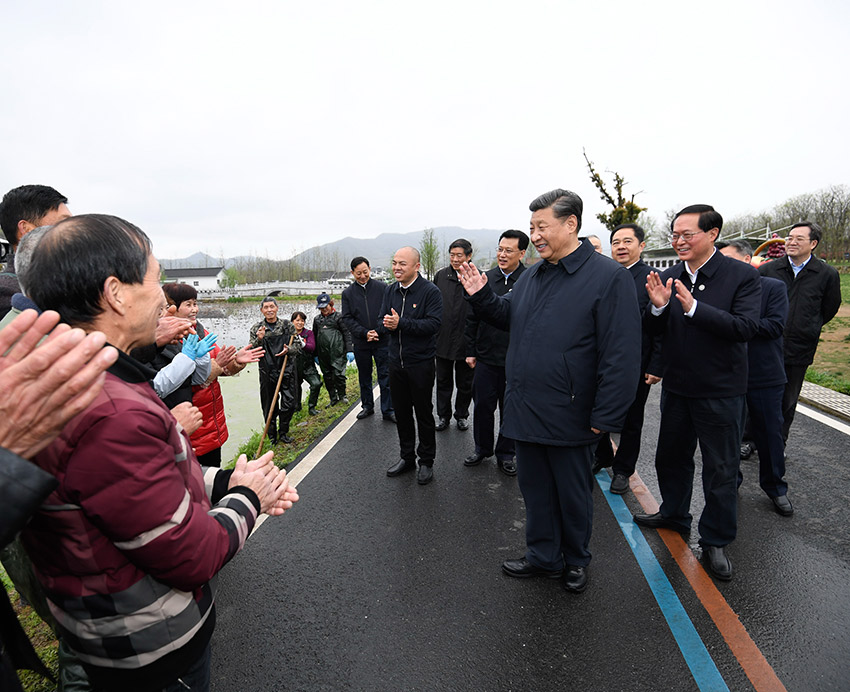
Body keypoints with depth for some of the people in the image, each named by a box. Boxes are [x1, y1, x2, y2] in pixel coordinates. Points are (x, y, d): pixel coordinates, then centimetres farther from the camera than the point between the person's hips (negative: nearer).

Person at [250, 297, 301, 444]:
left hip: (287, 371, 1)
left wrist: (289, 349, -14)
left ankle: (283, 433, 20)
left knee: (289, 403, 1)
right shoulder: (257, 329, 3)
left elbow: (298, 345, 7)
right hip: (267, 373, 0)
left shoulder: (287, 325, 4)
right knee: (269, 405, 6)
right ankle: (272, 436, 22)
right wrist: (259, 340, -18)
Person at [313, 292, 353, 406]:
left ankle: (342, 394, 15)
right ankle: (333, 398, 22)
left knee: (338, 374, -9)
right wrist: (315, 354, 19)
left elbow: (347, 333, -1)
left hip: (338, 352, -5)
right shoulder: (317, 319, 15)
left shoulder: (338, 317, 1)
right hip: (323, 353, 5)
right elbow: (314, 336, 20)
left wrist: (350, 350, -9)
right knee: (327, 376, 9)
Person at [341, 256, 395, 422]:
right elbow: (347, 318, 0)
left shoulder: (382, 288, 0)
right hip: (361, 343, 2)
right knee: (364, 377, 15)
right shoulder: (348, 293, 4)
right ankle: (367, 406, 31)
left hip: (382, 341, -2)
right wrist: (364, 333, -13)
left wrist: (379, 330, -16)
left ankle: (388, 410, 11)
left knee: (385, 377, 1)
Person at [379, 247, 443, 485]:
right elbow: (383, 321, 9)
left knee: (423, 413, 6)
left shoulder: (430, 291, -11)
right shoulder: (391, 291, 9)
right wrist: (386, 325, -15)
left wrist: (401, 323, -24)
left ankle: (426, 461, 22)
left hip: (421, 362, -6)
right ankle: (406, 457, 31)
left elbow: (433, 324, -21)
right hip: (396, 361, 6)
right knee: (401, 411, 15)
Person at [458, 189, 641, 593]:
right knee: (535, 489, 19)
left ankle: (575, 561, 39)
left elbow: (620, 354, -17)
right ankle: (543, 557, 39)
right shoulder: (531, 276, 9)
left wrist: (605, 417, -19)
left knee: (573, 494, 15)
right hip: (525, 410, 6)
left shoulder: (608, 277, -13)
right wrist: (481, 296, 3)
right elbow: (508, 317, 21)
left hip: (570, 417, -6)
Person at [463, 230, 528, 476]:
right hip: (485, 357, 3)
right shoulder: (486, 278, 4)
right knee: (483, 405, 12)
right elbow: (472, 319, 9)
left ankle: (505, 454, 29)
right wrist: (470, 351, 7)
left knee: (510, 409, 11)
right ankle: (482, 448, 32)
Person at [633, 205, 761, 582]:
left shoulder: (742, 275, -12)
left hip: (720, 391, -4)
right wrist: (658, 306, -19)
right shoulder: (669, 275, 0)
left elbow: (747, 327, -23)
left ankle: (715, 540, 28)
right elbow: (656, 332, 1)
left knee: (721, 468, 9)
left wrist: (694, 307, -31)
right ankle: (674, 514, 44)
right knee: (671, 456, 20)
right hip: (676, 387, 5)